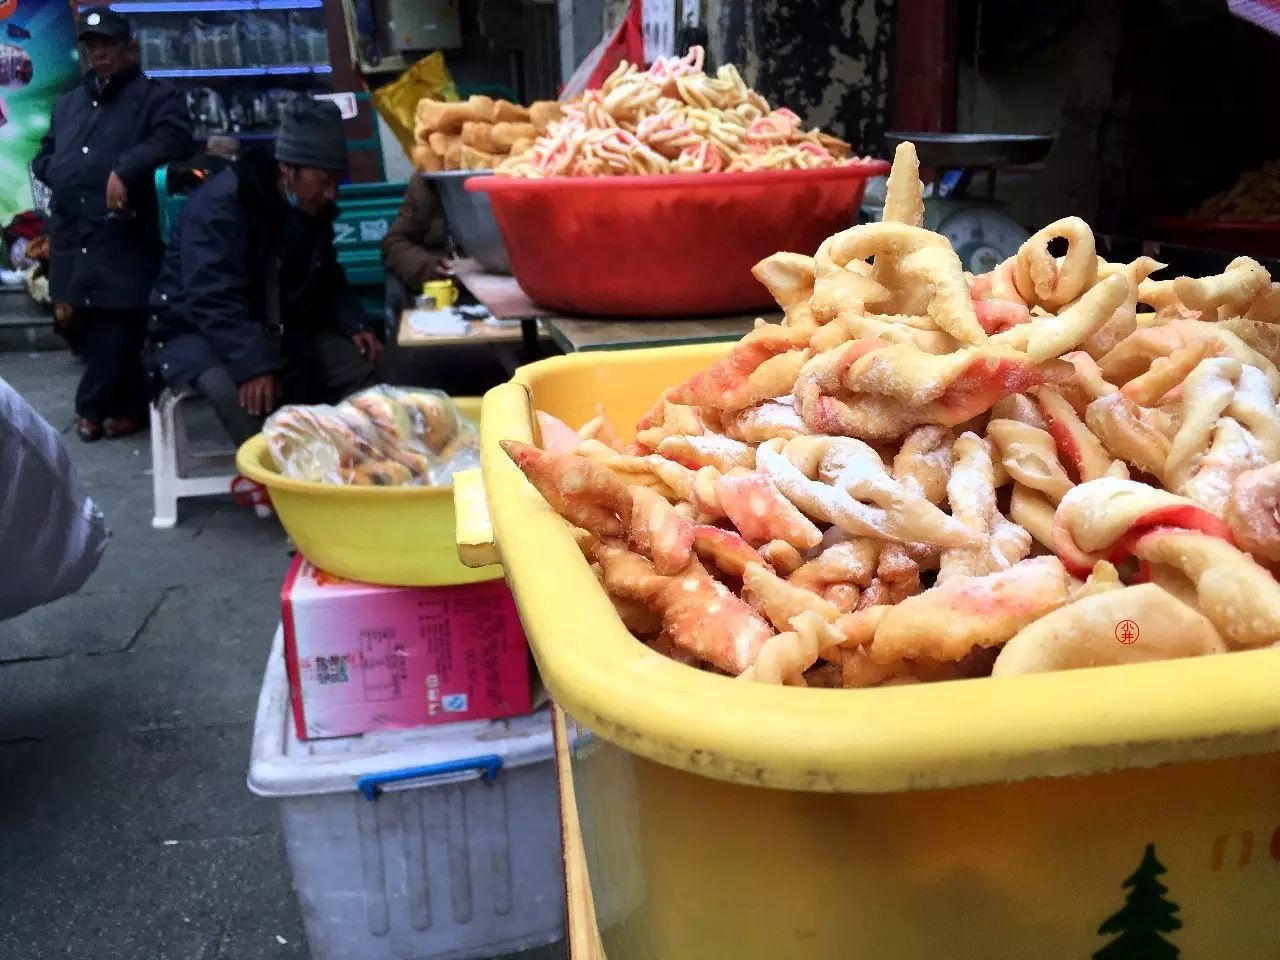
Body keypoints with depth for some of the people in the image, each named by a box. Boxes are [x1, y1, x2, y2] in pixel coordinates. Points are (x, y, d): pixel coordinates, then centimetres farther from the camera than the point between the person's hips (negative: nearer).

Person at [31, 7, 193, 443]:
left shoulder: (154, 96, 2)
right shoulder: (68, 103, 22)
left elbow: (176, 138, -17)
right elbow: (43, 157, 30)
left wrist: (126, 168, -28)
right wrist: (58, 173, 7)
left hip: (123, 241, -6)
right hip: (72, 240, 7)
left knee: (116, 331, -6)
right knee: (93, 330, 9)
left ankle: (93, 408, 9)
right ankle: (128, 407, 20)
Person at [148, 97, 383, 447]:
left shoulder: (314, 208, 2)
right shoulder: (220, 204, -23)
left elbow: (327, 280, 14)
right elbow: (214, 301, -33)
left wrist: (354, 324, -5)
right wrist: (253, 364, -44)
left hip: (277, 329, 7)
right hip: (199, 330, -7)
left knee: (362, 365, -6)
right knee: (250, 395, -38)